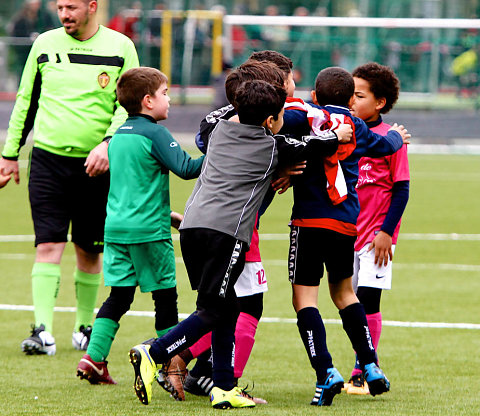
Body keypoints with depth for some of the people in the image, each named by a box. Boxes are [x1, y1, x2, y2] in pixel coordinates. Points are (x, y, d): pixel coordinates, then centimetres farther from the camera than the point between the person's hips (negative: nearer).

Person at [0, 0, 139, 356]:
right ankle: (43, 332, -14)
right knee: (48, 245, -10)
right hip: (48, 158, 1)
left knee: (89, 251, 7)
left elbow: (129, 105, -1)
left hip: (95, 165, -1)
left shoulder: (120, 47, 0)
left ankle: (85, 328, 24)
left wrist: (108, 143, -17)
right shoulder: (45, 44, 6)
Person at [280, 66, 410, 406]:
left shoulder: (310, 116, -3)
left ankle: (325, 371, -17)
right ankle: (371, 367, 21)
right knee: (343, 292, 21)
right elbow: (384, 145, 33)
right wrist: (397, 136, 54)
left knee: (305, 297, -3)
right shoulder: (357, 127, 11)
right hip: (347, 222, 5)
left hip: (310, 219, -5)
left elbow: (284, 120, -27)